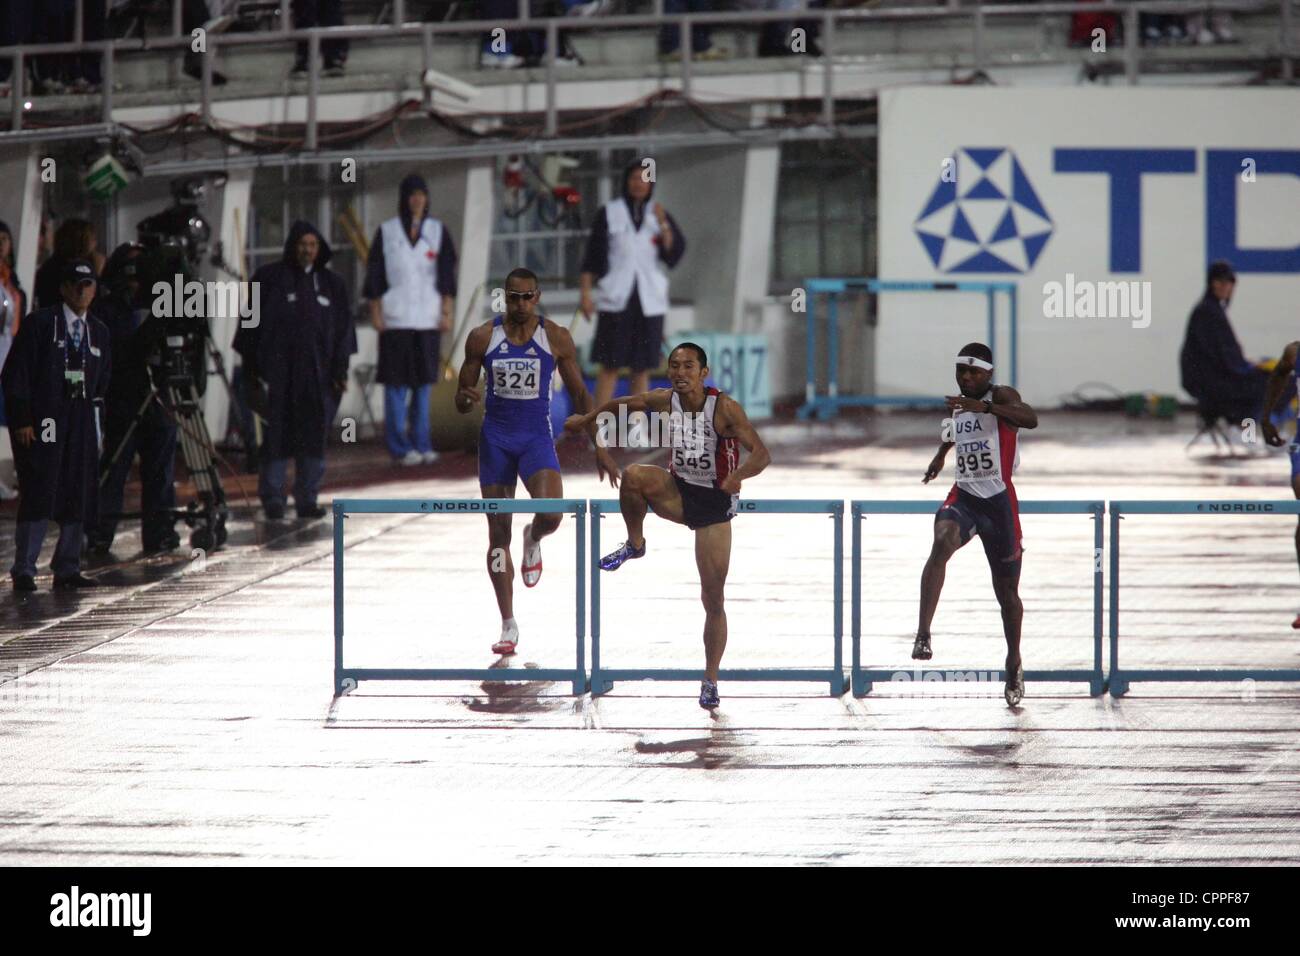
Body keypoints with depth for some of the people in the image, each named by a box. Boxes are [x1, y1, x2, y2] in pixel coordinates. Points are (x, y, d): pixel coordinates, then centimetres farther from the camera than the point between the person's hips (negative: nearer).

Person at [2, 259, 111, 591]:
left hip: (82, 426, 6)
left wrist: (99, 427, 14)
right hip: (40, 423, -5)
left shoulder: (98, 332, 14)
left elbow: (103, 380, 21)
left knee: (78, 498, 4)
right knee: (37, 497, -8)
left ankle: (67, 569, 12)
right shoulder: (39, 324, -4)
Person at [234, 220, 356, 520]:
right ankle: (272, 498, 1)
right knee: (277, 433, -5)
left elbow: (343, 328, 10)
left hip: (317, 372, 3)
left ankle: (307, 499, 9)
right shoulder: (269, 279, 2)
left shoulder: (332, 283, 11)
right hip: (277, 370, -3)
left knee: (313, 436, 3)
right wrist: (252, 368, -5)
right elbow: (252, 324, 1)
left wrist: (340, 370, 3)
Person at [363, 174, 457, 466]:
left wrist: (448, 311, -1)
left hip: (428, 317, 2)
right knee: (397, 380, -4)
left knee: (423, 381, 6)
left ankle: (422, 443, 11)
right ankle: (400, 446, -2)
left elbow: (447, 275, 5)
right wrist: (375, 311, -3)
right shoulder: (387, 232, 2)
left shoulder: (438, 232, 6)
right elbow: (375, 274, 3)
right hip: (395, 318, -2)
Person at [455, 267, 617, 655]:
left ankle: (534, 539, 15)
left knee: (550, 513, -26)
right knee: (498, 534, 1)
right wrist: (467, 398, -21)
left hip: (537, 438, -1)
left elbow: (579, 394, 5)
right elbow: (461, 399, 4)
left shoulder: (556, 338, -1)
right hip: (496, 439, 1)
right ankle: (508, 626, 9)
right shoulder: (483, 338, -1)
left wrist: (599, 447, 1)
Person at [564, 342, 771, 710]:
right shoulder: (664, 401, -9)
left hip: (714, 502, -3)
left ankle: (710, 681, 11)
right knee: (634, 476, -30)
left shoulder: (724, 408, -22)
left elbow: (761, 454, -27)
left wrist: (737, 476, -47)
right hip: (678, 492, 3)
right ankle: (634, 544, -3)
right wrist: (588, 419, 25)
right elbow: (626, 403, 12)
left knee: (713, 599, -2)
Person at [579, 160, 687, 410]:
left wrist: (663, 224, -13)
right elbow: (592, 258, 2)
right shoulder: (609, 213, 2)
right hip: (616, 299, -3)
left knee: (642, 369, 4)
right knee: (610, 367, -6)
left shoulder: (658, 215, 8)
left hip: (649, 301, 3)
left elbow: (674, 255, -1)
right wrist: (585, 293, -5)